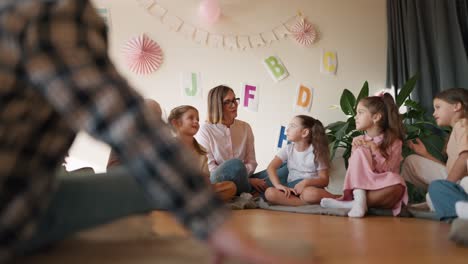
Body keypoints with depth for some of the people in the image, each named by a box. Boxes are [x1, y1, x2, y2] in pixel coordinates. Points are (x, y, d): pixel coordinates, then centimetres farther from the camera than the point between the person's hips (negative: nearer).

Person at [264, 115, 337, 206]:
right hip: (293, 188, 5)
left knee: (310, 194, -42)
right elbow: (271, 167, -7)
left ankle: (334, 200, -17)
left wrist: (306, 182, -25)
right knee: (269, 193, -28)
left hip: (312, 187, -4)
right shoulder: (287, 149, 4)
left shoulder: (316, 151, -5)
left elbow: (324, 180, -6)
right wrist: (278, 185, -26)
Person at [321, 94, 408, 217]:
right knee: (360, 152, -20)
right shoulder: (359, 141, 5)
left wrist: (374, 149, -18)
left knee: (398, 183, -35)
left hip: (381, 192, -1)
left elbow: (388, 172, -11)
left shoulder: (394, 142, -2)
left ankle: (347, 203, -29)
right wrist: (354, 150, -15)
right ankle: (359, 199, -32)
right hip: (360, 188, 1)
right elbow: (353, 169, -1)